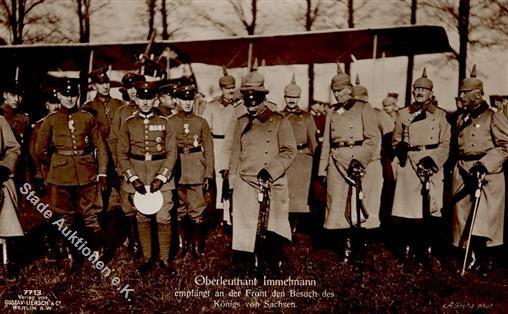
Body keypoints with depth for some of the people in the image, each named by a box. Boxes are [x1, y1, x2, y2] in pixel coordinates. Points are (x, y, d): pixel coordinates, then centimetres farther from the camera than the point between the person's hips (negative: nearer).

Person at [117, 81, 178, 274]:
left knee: (164, 218, -2)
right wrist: (133, 179, -9)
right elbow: (122, 153, 1)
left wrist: (161, 178, -12)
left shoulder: (164, 123, 1)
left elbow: (172, 152, -1)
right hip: (137, 176, 1)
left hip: (161, 176, -1)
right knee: (142, 218, 9)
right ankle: (147, 258, 21)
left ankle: (164, 259, 12)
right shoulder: (128, 124, 2)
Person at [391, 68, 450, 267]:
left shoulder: (440, 114, 8)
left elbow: (445, 144, 4)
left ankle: (426, 248, 10)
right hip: (408, 166, 0)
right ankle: (408, 247, 8)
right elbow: (395, 140, 15)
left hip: (433, 166, 0)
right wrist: (400, 148, -6)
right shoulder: (403, 114, 11)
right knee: (406, 208, -4)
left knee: (431, 209, -2)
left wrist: (433, 159, -12)